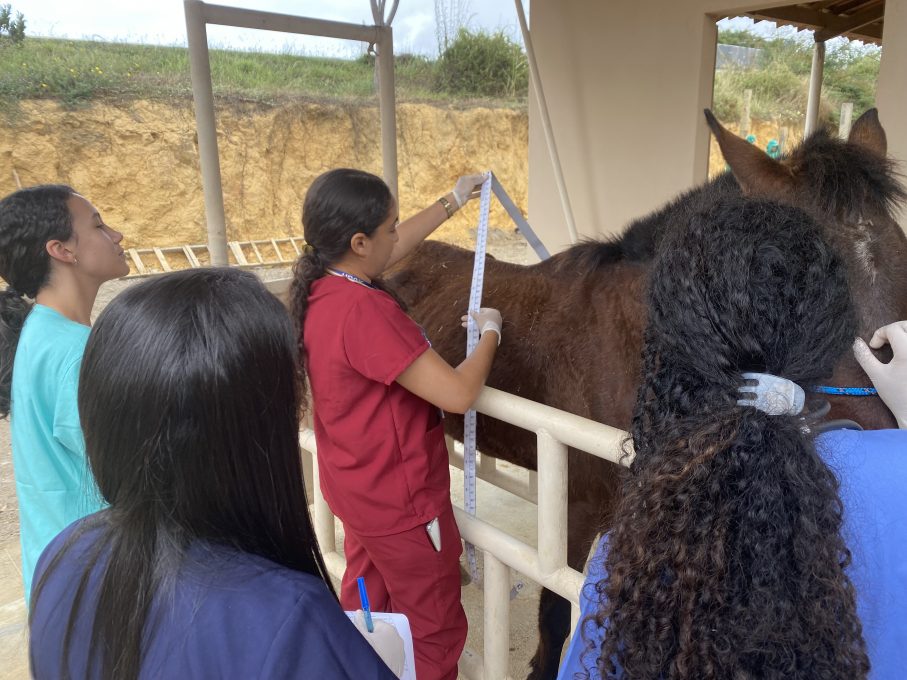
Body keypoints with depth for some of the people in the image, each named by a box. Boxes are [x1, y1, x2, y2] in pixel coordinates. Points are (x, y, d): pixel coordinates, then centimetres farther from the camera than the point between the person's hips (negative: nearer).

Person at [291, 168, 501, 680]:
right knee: (435, 628, 14)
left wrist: (453, 201, 22)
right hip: (399, 499, -9)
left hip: (359, 486, 9)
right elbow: (458, 394, -30)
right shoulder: (365, 310, -32)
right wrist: (491, 333, -11)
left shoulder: (322, 285, -4)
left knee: (366, 605, 28)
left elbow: (395, 248, 14)